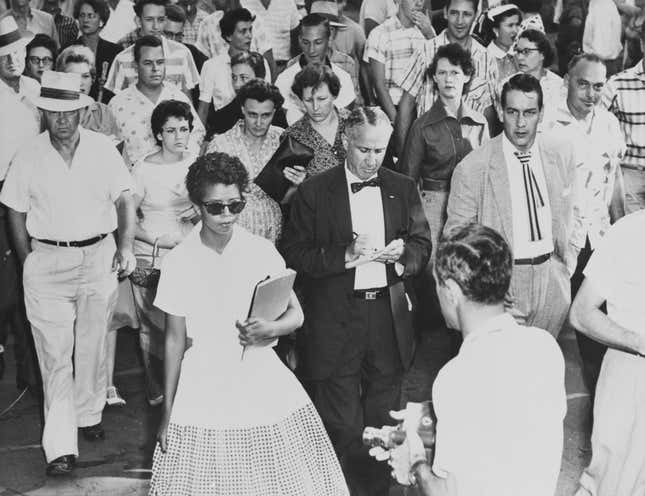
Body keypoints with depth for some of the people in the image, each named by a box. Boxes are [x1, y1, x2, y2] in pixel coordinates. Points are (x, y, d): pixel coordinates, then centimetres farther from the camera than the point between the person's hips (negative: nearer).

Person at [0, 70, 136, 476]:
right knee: (55, 354, -3)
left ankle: (89, 416, 33)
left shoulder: (102, 148, 0)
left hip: (99, 256, 1)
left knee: (92, 345, 12)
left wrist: (126, 246, -11)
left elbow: (125, 199, 1)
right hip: (47, 261, -1)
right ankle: (61, 447, -2)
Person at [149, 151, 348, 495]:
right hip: (203, 395, -1)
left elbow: (295, 314, 3)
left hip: (262, 385, 1)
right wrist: (167, 411, 3)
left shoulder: (261, 251, -2)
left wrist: (270, 329, -20)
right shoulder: (179, 262, -4)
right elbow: (174, 340, 2)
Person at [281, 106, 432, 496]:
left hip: (389, 319, 3)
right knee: (341, 425, 1)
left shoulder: (404, 189, 8)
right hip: (336, 322, -3)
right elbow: (295, 255, -7)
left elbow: (424, 246, 10)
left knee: (383, 421, 13)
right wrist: (345, 255, -21)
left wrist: (402, 252, -12)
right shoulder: (315, 192, -3)